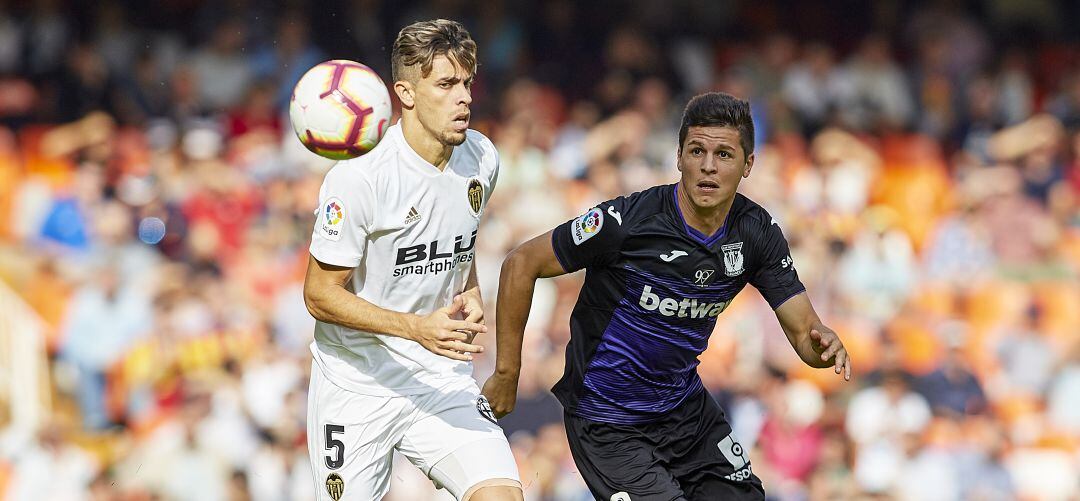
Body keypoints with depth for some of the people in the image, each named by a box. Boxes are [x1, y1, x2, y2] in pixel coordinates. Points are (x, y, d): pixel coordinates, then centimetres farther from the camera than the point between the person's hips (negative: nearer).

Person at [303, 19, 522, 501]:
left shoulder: (481, 158, 0)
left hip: (442, 380, 4)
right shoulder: (357, 178, -20)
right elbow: (320, 295, -15)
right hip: (356, 385, -4)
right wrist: (418, 328, -26)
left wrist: (470, 296, 2)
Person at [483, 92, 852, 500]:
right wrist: (507, 374, -10)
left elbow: (802, 329, -3)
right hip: (606, 422, -6)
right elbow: (522, 263, -14)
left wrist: (822, 344, -28)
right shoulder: (627, 221, -23)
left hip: (686, 407, 6)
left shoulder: (758, 232, -7)